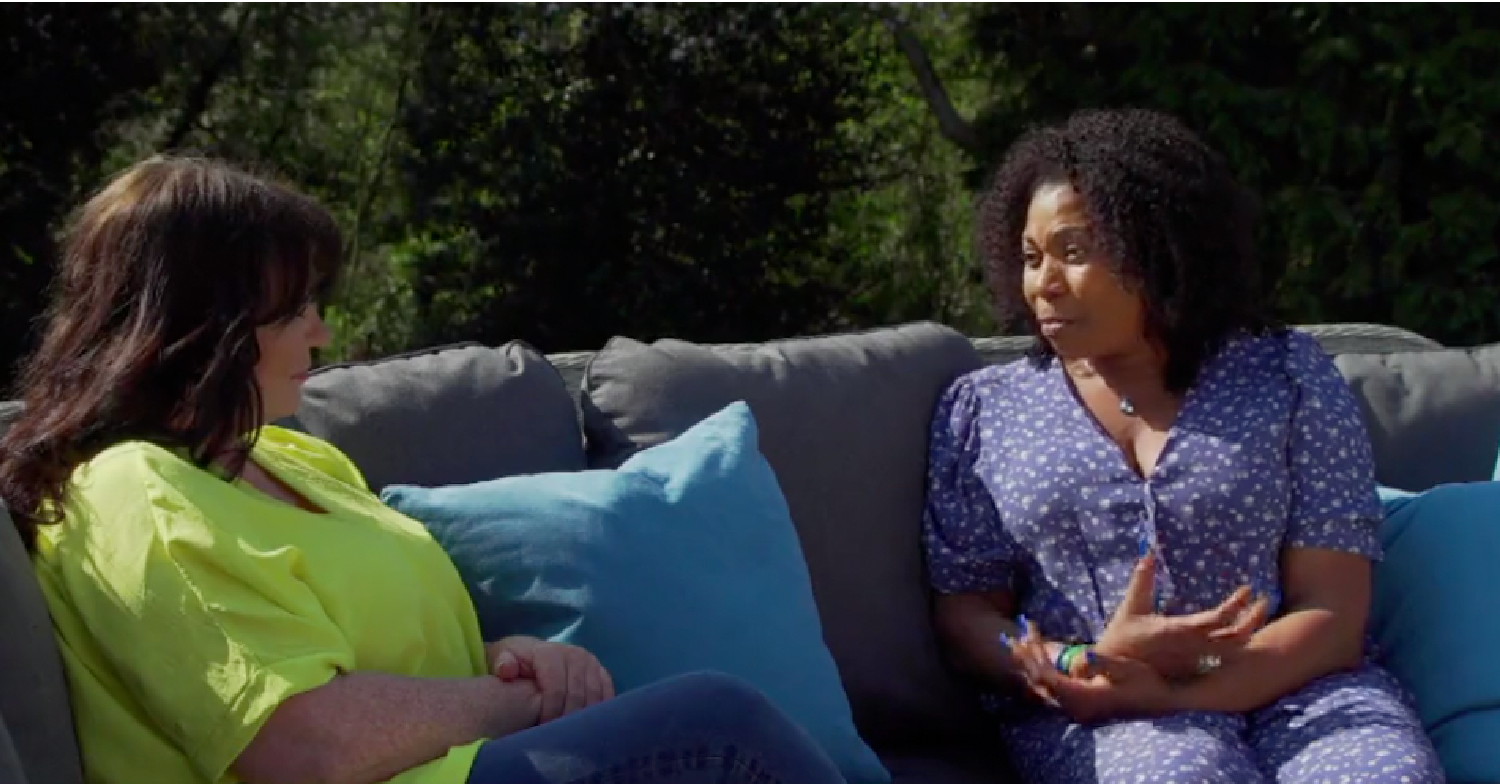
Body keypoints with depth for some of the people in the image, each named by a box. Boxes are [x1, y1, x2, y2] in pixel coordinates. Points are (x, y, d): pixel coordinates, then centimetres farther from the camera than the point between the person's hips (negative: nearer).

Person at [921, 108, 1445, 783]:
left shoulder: (1287, 376, 8)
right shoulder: (980, 408, 13)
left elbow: (1333, 611, 0)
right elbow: (963, 613, 8)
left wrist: (1175, 696, -17)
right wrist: (1087, 664, -14)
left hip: (1296, 688, 2)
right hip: (1094, 717, -1)